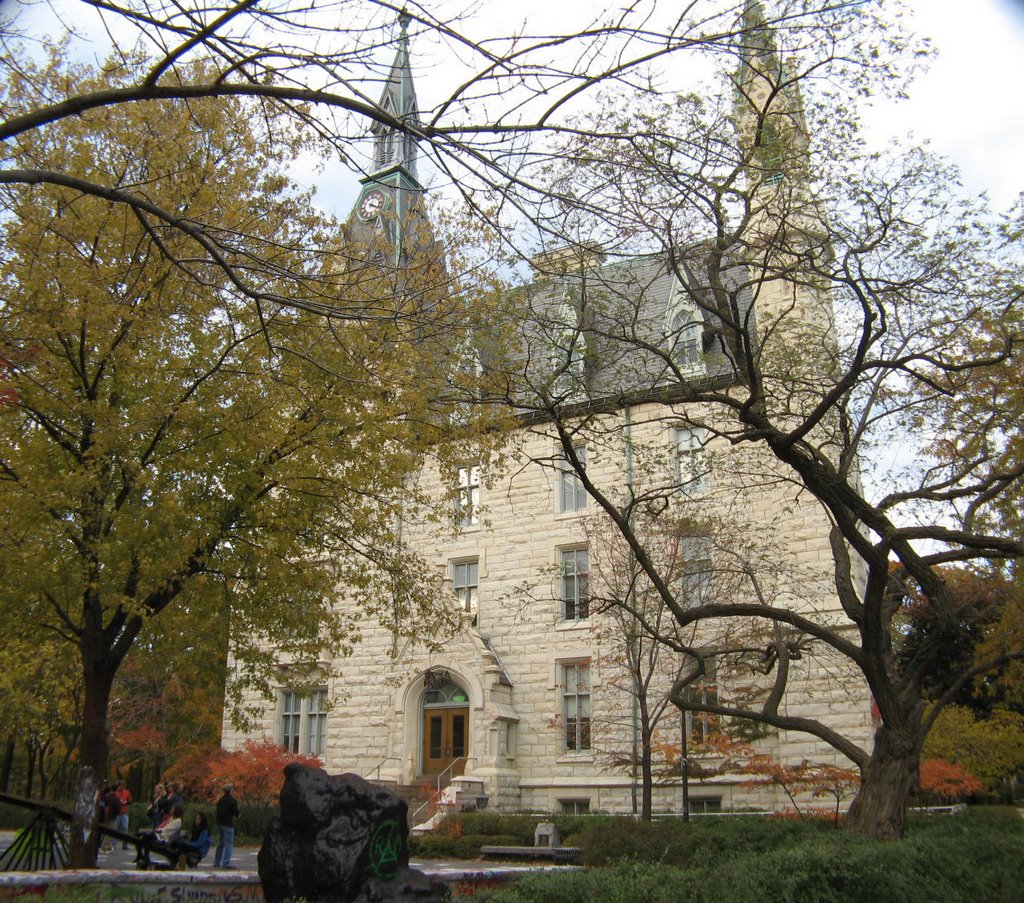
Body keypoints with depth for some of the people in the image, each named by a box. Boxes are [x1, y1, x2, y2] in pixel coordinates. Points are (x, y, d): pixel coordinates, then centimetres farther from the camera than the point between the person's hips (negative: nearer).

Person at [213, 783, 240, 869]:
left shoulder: (220, 800, 10)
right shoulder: (233, 800, -11)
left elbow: (218, 812, 14)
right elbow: (236, 813, -10)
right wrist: (235, 815, 10)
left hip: (219, 824, 7)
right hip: (228, 824, -7)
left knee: (220, 843, 17)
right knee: (228, 844, -5)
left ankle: (216, 862, 22)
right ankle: (226, 863, -11)